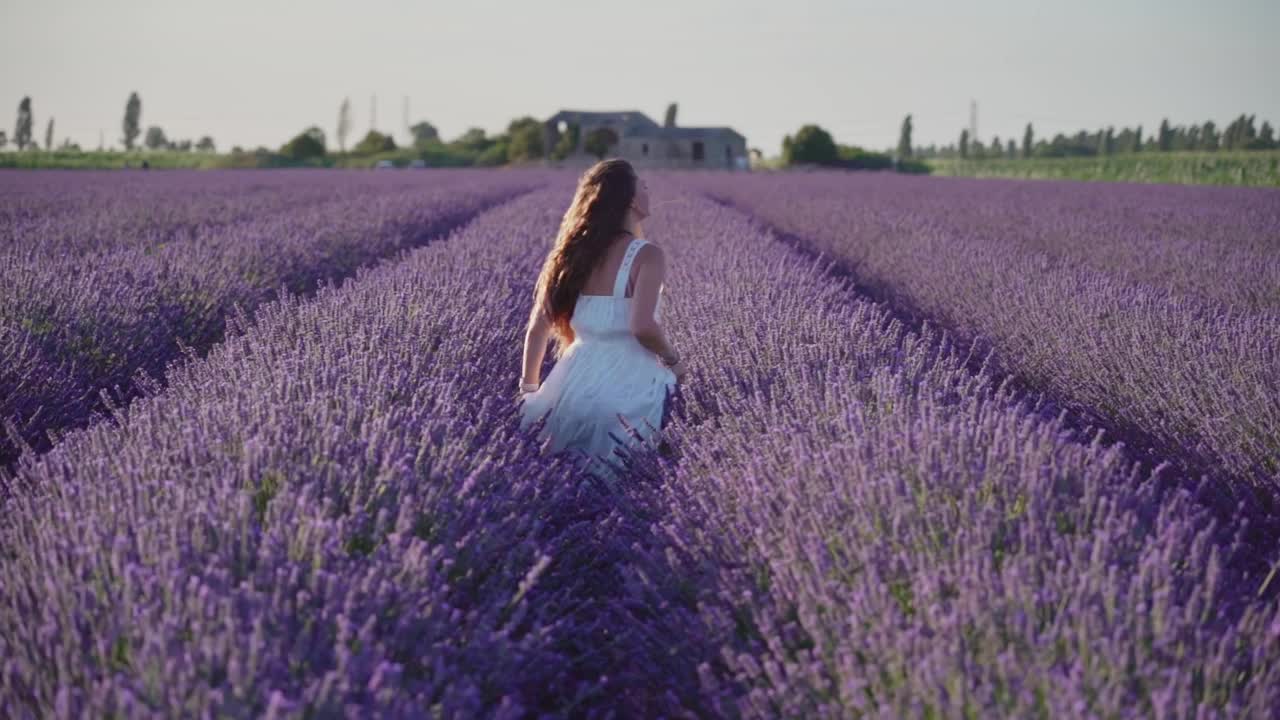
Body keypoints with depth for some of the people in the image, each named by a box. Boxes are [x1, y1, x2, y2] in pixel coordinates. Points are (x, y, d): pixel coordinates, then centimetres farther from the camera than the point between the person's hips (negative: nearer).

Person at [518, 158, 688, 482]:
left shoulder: (574, 252, 8)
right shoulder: (647, 254, -9)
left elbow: (537, 329, 8)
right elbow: (643, 327, -22)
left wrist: (529, 390, 18)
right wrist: (672, 360, -2)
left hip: (577, 381, 6)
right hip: (627, 387, -6)